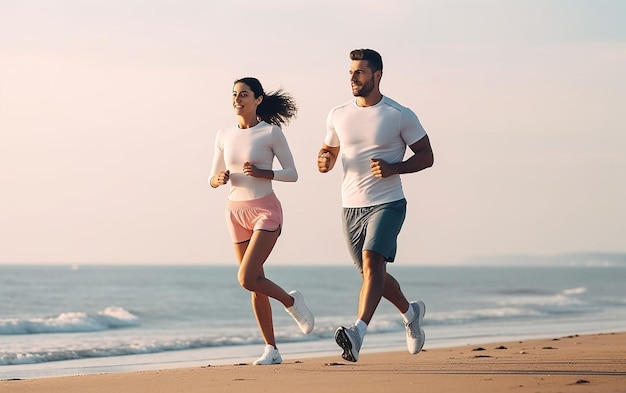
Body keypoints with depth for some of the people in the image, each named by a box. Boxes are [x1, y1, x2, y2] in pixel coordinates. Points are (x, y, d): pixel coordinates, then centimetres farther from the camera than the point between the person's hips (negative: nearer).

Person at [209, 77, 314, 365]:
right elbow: (213, 179, 12)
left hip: (265, 211, -5)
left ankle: (291, 301, 9)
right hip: (236, 212, 5)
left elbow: (292, 174, -3)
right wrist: (219, 178, -11)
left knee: (247, 279, -19)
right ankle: (272, 350, 15)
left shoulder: (271, 132, -6)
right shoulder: (224, 135, 7)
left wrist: (263, 173, -18)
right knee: (256, 285, 7)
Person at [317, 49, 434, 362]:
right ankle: (410, 312, 40)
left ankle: (358, 331, -37)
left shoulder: (400, 115, -4)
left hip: (387, 203, -5)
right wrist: (324, 162, -6)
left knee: (372, 261, -25)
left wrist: (393, 168, -16)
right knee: (371, 274, 13)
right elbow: (329, 151, 20)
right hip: (351, 207, 5)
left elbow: (426, 156, 0)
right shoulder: (338, 115, 7)